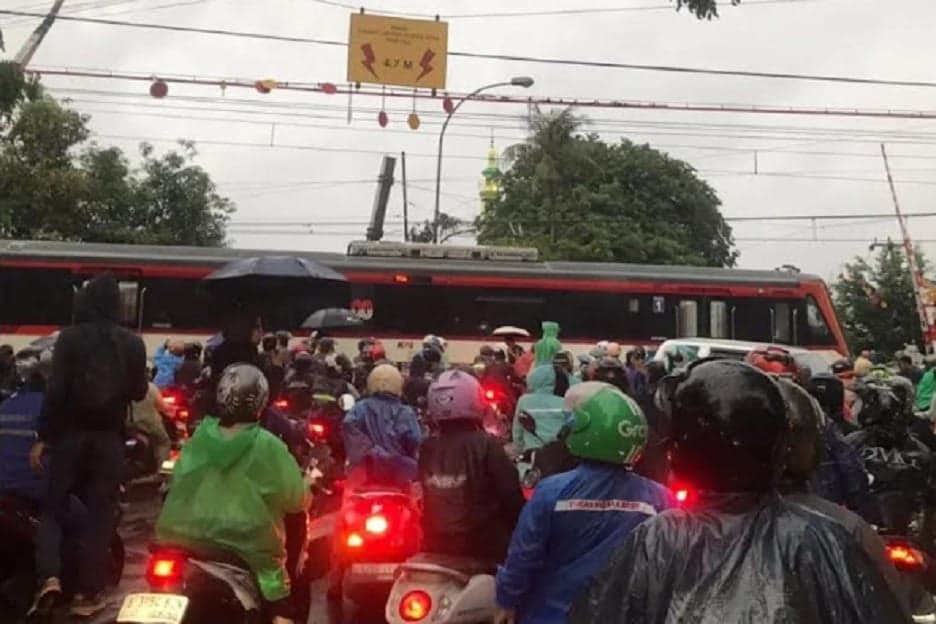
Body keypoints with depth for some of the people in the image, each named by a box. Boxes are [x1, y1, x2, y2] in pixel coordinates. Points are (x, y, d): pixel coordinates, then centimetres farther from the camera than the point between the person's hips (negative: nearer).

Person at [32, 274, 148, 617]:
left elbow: (56, 390, -10)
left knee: (53, 506, 11)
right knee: (101, 513, 7)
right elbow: (139, 392, 5)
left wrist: (43, 436, -6)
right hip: (109, 436, 1)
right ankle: (88, 592, 10)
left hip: (71, 433, -1)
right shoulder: (133, 343, -1)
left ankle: (49, 576, -6)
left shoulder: (70, 337, -6)